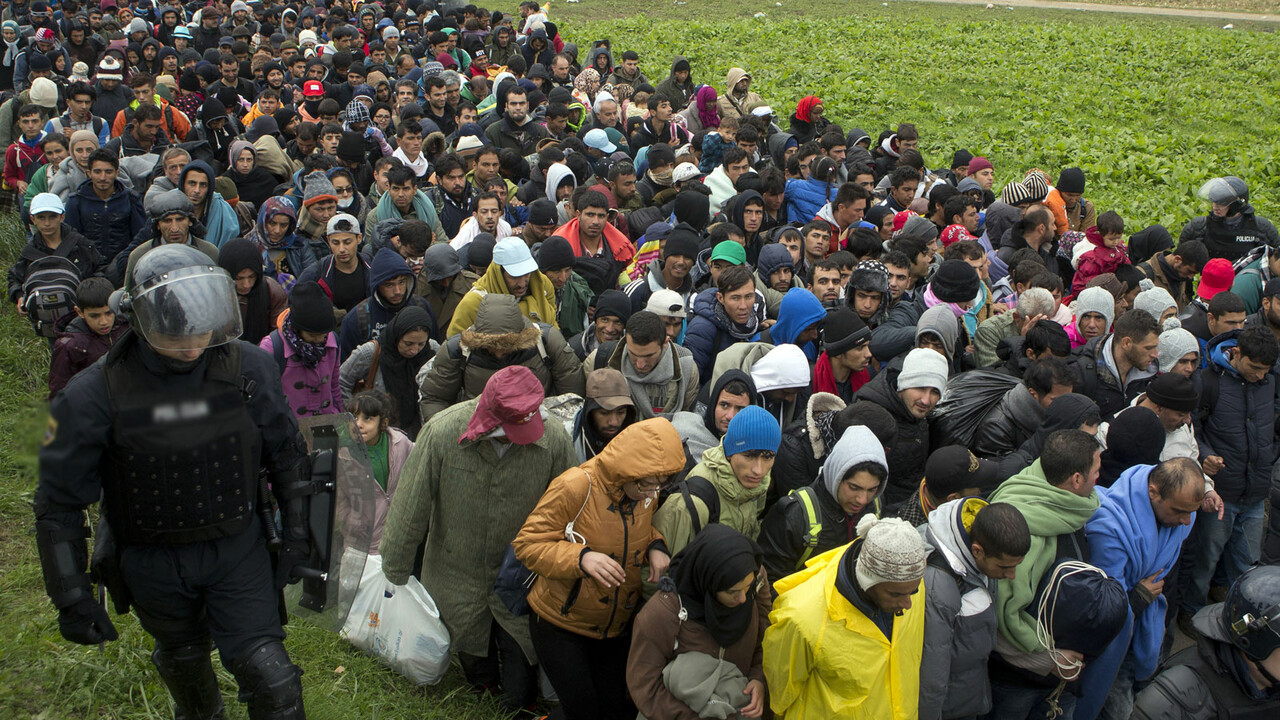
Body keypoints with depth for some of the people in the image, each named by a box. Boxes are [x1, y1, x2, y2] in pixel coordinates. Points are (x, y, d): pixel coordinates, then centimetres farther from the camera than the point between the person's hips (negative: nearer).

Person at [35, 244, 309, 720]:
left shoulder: (246, 368, -15)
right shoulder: (96, 395, -21)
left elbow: (285, 452, 1)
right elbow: (59, 502, -12)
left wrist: (295, 533, 4)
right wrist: (72, 599, -11)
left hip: (238, 547, 0)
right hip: (153, 560, 0)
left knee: (269, 677, -4)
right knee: (183, 658, 26)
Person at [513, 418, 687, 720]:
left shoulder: (648, 493, -6)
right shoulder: (575, 487, -25)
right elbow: (527, 544, -22)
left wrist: (655, 546, -12)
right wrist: (580, 557, -39)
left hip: (616, 627, 6)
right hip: (559, 626, -5)